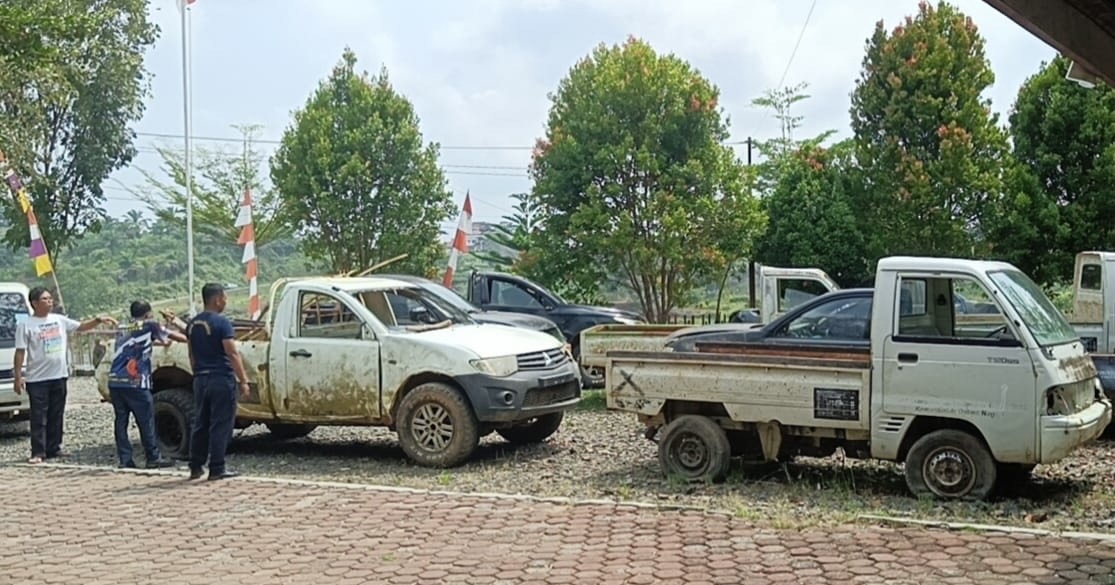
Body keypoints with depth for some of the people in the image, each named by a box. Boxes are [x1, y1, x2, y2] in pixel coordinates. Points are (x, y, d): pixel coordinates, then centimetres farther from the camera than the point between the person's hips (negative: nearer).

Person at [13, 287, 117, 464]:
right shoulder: (26, 325, -5)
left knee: (56, 416, 10)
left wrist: (99, 320, -3)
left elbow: (81, 326, 13)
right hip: (37, 379, -5)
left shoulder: (59, 320, 9)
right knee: (39, 417, -4)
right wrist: (18, 377, -11)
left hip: (59, 376, 5)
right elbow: (20, 352, -7)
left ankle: (54, 449, 18)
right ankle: (37, 452, -2)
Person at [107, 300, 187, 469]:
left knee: (121, 421, 7)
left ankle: (124, 459, 6)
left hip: (114, 381, 6)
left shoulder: (121, 328, 19)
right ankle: (153, 458, 7)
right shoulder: (149, 325, 3)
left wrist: (160, 342, 46)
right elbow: (171, 335, 13)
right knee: (146, 421, 2)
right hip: (135, 383, -6)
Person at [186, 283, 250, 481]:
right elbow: (232, 353, -16)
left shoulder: (192, 324, 11)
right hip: (221, 379, -7)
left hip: (200, 380, 7)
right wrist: (243, 381, -15)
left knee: (201, 424, 13)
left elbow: (192, 355, 18)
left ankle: (195, 467, 15)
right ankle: (216, 468, -3)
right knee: (220, 425, -3)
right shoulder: (221, 322, -12)